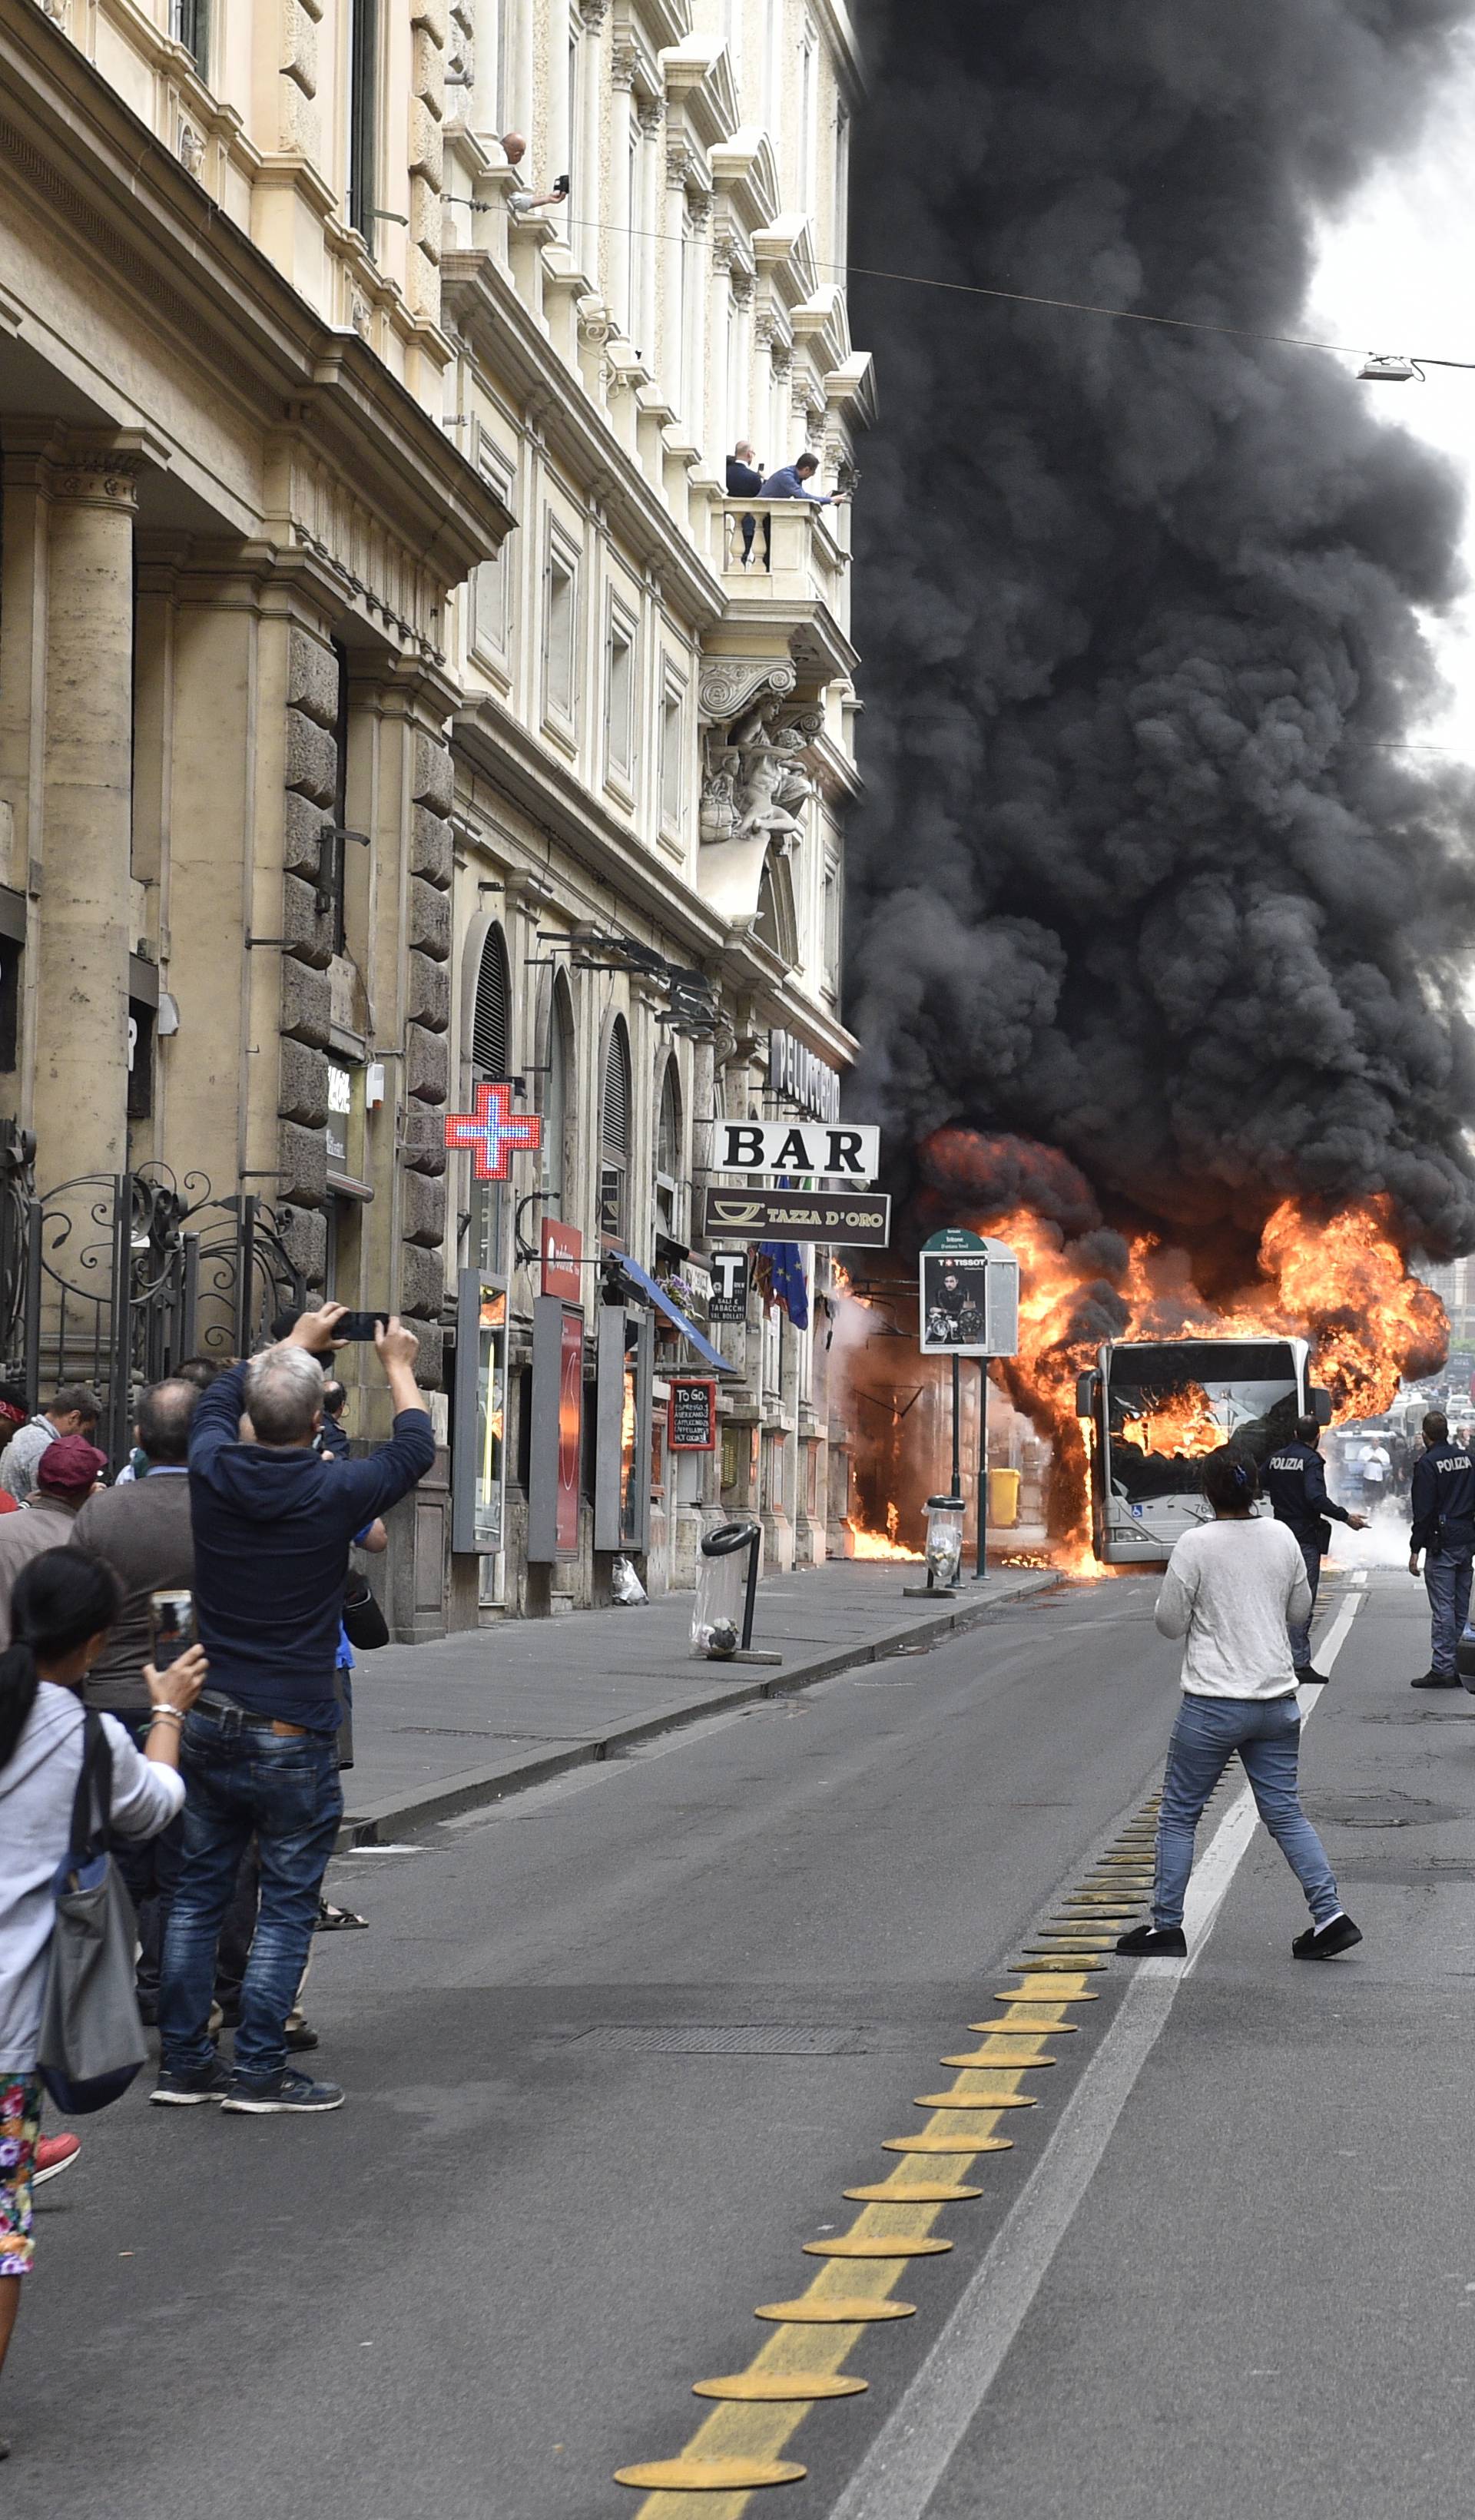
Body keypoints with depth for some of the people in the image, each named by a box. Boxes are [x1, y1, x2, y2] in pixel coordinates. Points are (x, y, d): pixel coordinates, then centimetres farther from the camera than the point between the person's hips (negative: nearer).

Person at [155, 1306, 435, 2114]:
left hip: (208, 1724, 5)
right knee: (286, 1905, 3)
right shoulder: (332, 1492, -14)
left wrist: (293, 1344, 32)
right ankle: (259, 2069, 3)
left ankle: (182, 2061, 16)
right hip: (290, 1736, -5)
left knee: (199, 1891, 12)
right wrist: (398, 1368, 22)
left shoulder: (213, 1472, -4)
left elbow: (219, 1398, 20)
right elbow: (415, 1450, 6)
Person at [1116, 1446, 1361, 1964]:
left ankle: (1166, 1926, 10)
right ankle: (1329, 1915, 0)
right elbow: (1300, 1611, 14)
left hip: (1213, 1704, -4)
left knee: (1178, 1815, 8)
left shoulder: (1196, 1544, -12)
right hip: (1277, 1702, 5)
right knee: (1285, 1813, 10)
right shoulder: (1282, 1537, 3)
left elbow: (1169, 1623, -6)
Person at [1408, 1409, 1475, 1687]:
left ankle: (1442, 1669, -9)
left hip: (1442, 1543, -7)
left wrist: (1415, 1550, -10)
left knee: (1442, 1608, -7)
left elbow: (1423, 1510, -13)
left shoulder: (1427, 1463, -10)